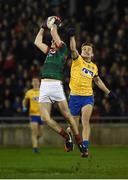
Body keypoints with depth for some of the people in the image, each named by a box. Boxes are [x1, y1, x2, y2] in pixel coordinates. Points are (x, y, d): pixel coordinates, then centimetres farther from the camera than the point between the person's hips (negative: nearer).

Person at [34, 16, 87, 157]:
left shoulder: (62, 49, 8)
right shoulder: (49, 51, 25)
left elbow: (54, 33, 2)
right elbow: (37, 42, 36)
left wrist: (55, 24, 19)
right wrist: (43, 27, 38)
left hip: (56, 85, -6)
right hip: (44, 86, 6)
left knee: (67, 115, -5)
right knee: (45, 118, -5)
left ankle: (79, 142, 4)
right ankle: (66, 137, 11)